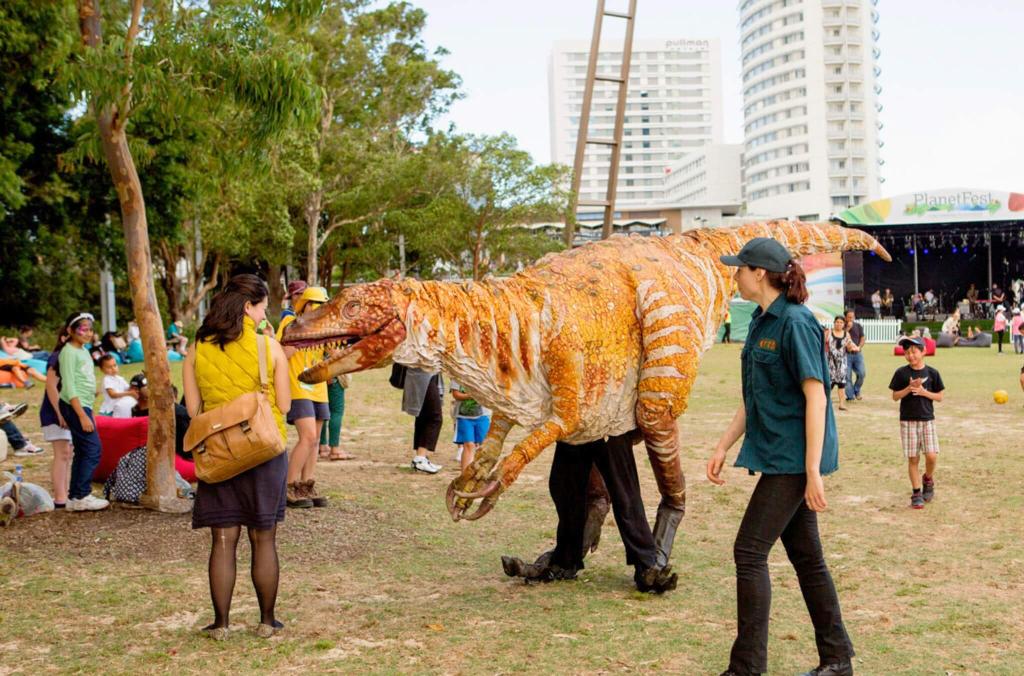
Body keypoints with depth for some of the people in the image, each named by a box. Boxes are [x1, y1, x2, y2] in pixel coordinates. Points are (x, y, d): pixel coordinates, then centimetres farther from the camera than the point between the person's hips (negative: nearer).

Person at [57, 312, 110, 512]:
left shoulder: (83, 350, 15)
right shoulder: (69, 352, -11)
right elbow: (69, 387, -16)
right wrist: (82, 415, -20)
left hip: (83, 405, 9)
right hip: (75, 406, -9)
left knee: (82, 452, 9)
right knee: (93, 448, -11)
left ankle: (75, 498, 13)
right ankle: (81, 496, -8)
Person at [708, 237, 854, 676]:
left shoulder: (795, 323, -16)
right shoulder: (761, 322, 12)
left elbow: (816, 398, -19)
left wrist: (813, 471, -21)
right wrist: (724, 446, 15)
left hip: (793, 458, -9)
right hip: (779, 457, 9)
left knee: (750, 552, -8)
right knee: (805, 556, 13)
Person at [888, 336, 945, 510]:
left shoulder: (932, 373, 1)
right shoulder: (901, 373, -1)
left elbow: (939, 396, 5)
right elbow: (895, 396, 1)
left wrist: (923, 392, -11)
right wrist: (909, 388, -15)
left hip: (927, 420, 0)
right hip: (908, 421, 0)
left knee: (931, 456, -10)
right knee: (913, 458, 1)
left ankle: (928, 479, 20)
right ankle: (916, 493, 11)